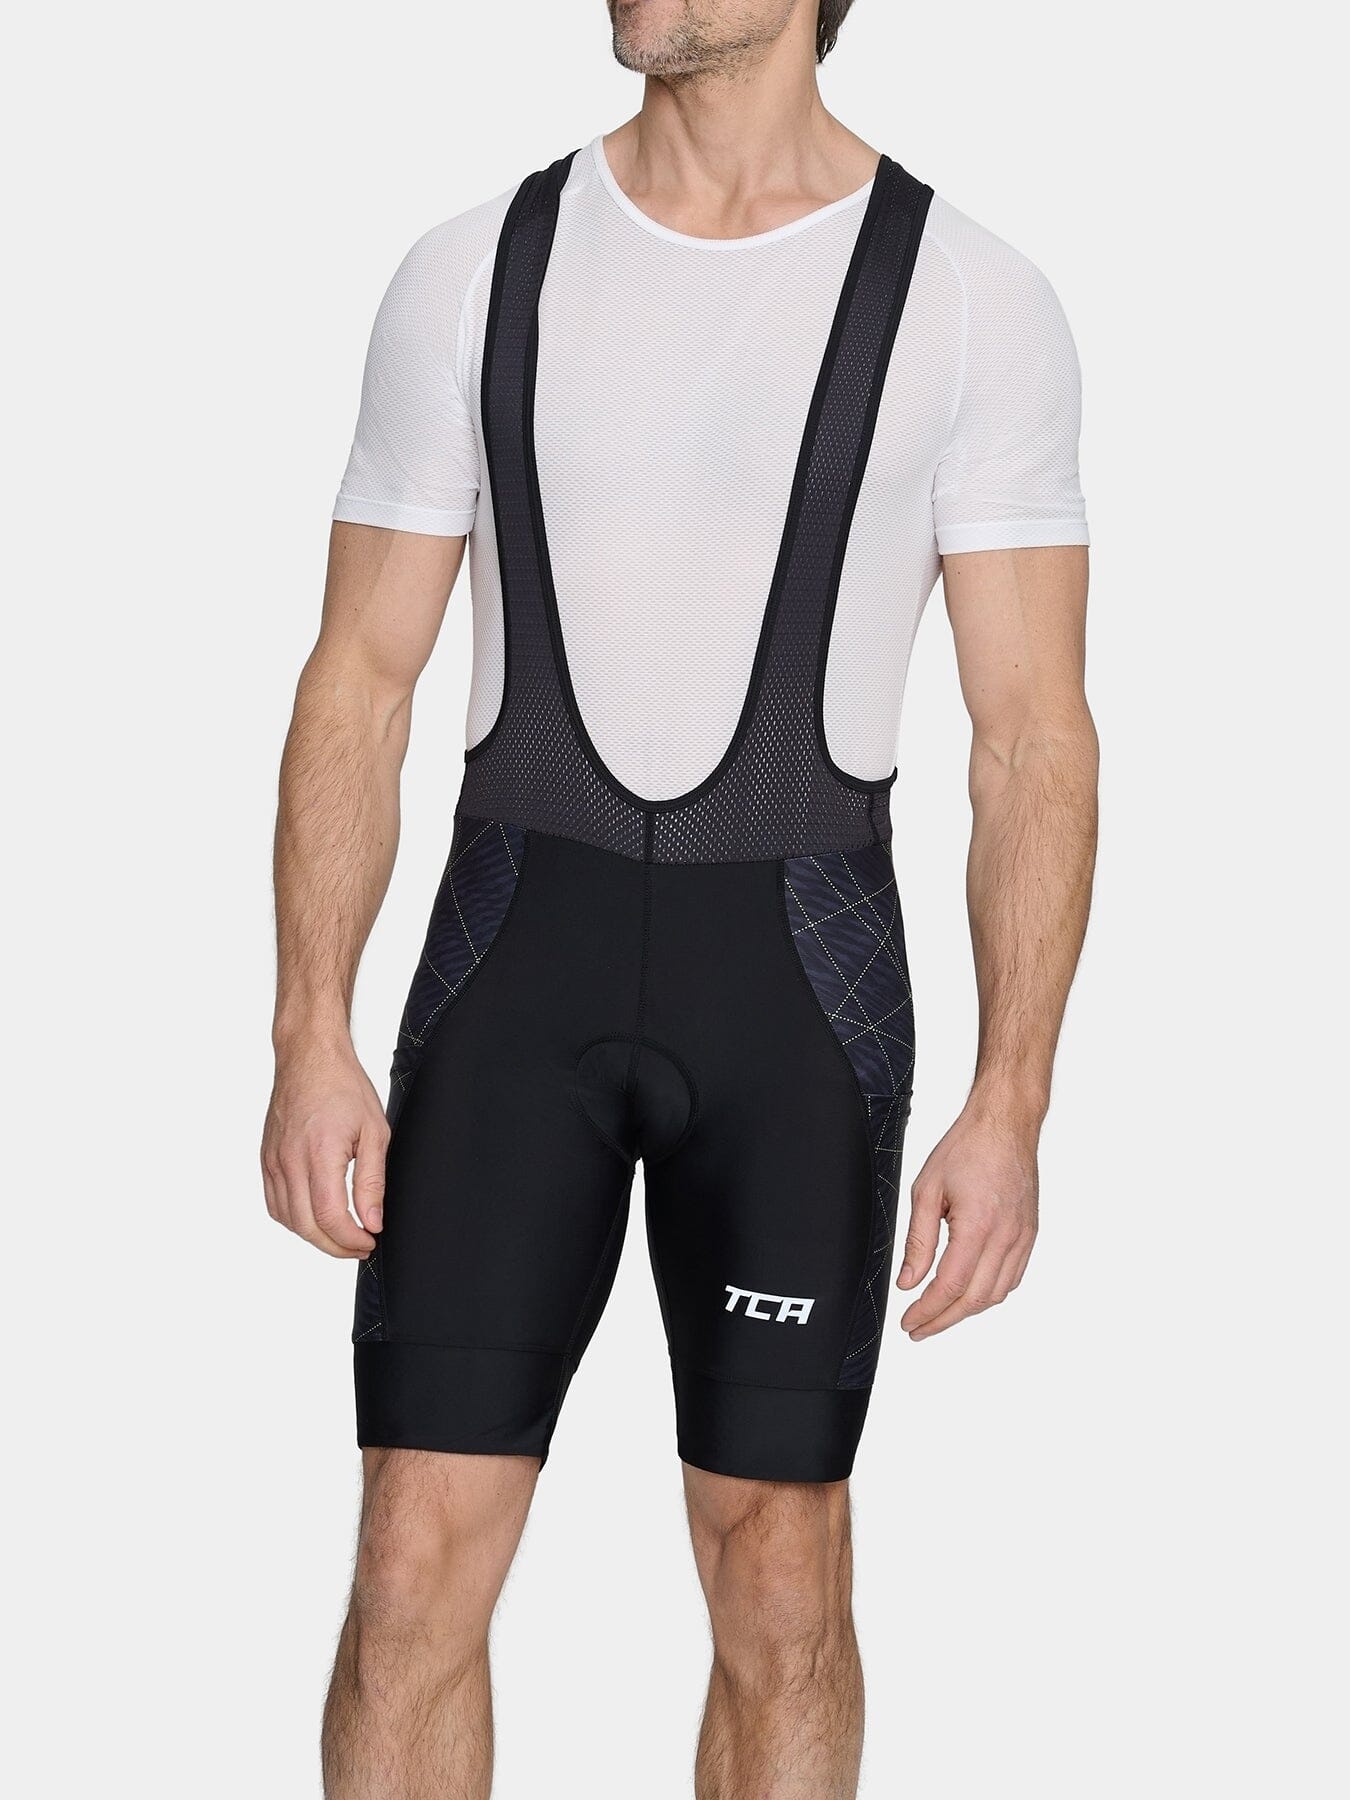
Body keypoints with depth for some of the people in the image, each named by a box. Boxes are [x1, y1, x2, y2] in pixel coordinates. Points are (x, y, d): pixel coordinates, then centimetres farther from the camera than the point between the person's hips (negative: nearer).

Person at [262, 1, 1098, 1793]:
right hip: (521, 962, 1)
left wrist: (1010, 1107, -12)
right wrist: (312, 1043, -6)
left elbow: (1037, 732, -4)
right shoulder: (473, 274, 2)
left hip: (799, 974, -1)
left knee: (778, 1579, 4)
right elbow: (359, 681, 4)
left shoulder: (976, 304, -3)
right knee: (418, 1572, -4)